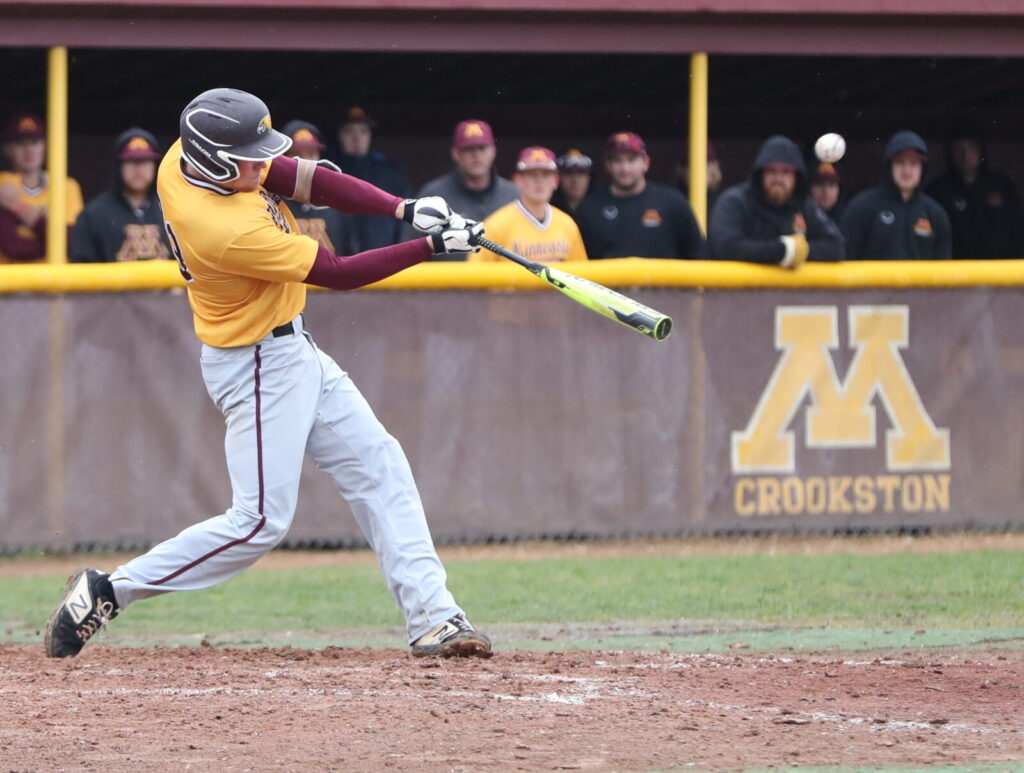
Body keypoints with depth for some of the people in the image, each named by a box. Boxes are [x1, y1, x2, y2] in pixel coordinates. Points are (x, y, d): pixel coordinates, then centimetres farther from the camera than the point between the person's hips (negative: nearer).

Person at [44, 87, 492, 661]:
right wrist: (432, 247, -19)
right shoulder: (228, 231, -33)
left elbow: (307, 179, -5)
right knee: (262, 521, -7)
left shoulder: (186, 159, -9)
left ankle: (432, 616, 8)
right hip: (259, 367, -10)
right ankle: (109, 592, 1)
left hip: (295, 351, 10)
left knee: (378, 466, 8)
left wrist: (405, 208, -15)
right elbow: (339, 274, -23)